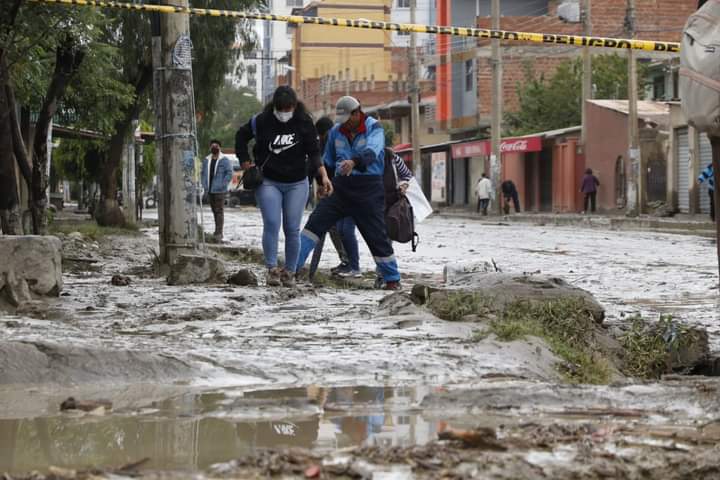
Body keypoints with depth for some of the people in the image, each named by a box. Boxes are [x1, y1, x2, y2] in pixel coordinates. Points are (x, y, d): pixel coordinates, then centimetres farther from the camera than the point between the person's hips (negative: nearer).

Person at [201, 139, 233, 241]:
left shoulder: (224, 160, -4)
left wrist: (223, 184, -17)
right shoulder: (206, 160, 13)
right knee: (214, 210, 13)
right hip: (209, 190, 6)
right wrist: (204, 185, 4)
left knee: (219, 211, -9)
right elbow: (203, 173, 17)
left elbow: (229, 173, -9)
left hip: (219, 191, -6)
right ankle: (218, 231, 22)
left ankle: (219, 233, -12)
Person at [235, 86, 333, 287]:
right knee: (271, 224, -15)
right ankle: (272, 269, -13)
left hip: (297, 184, 1)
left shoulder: (304, 123, -5)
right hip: (268, 182, -1)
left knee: (292, 229, 1)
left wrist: (323, 176, -14)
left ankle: (289, 271, 9)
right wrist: (245, 162, 5)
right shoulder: (261, 121, -6)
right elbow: (241, 136, 11)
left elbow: (314, 152, -1)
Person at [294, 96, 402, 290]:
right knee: (315, 222, -8)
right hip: (341, 186, 4)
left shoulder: (374, 128, -8)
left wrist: (354, 162, -48)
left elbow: (371, 152, -29)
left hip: (368, 188, -4)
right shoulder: (336, 131, 8)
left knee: (377, 235, -2)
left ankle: (392, 279, 13)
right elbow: (328, 161, 23)